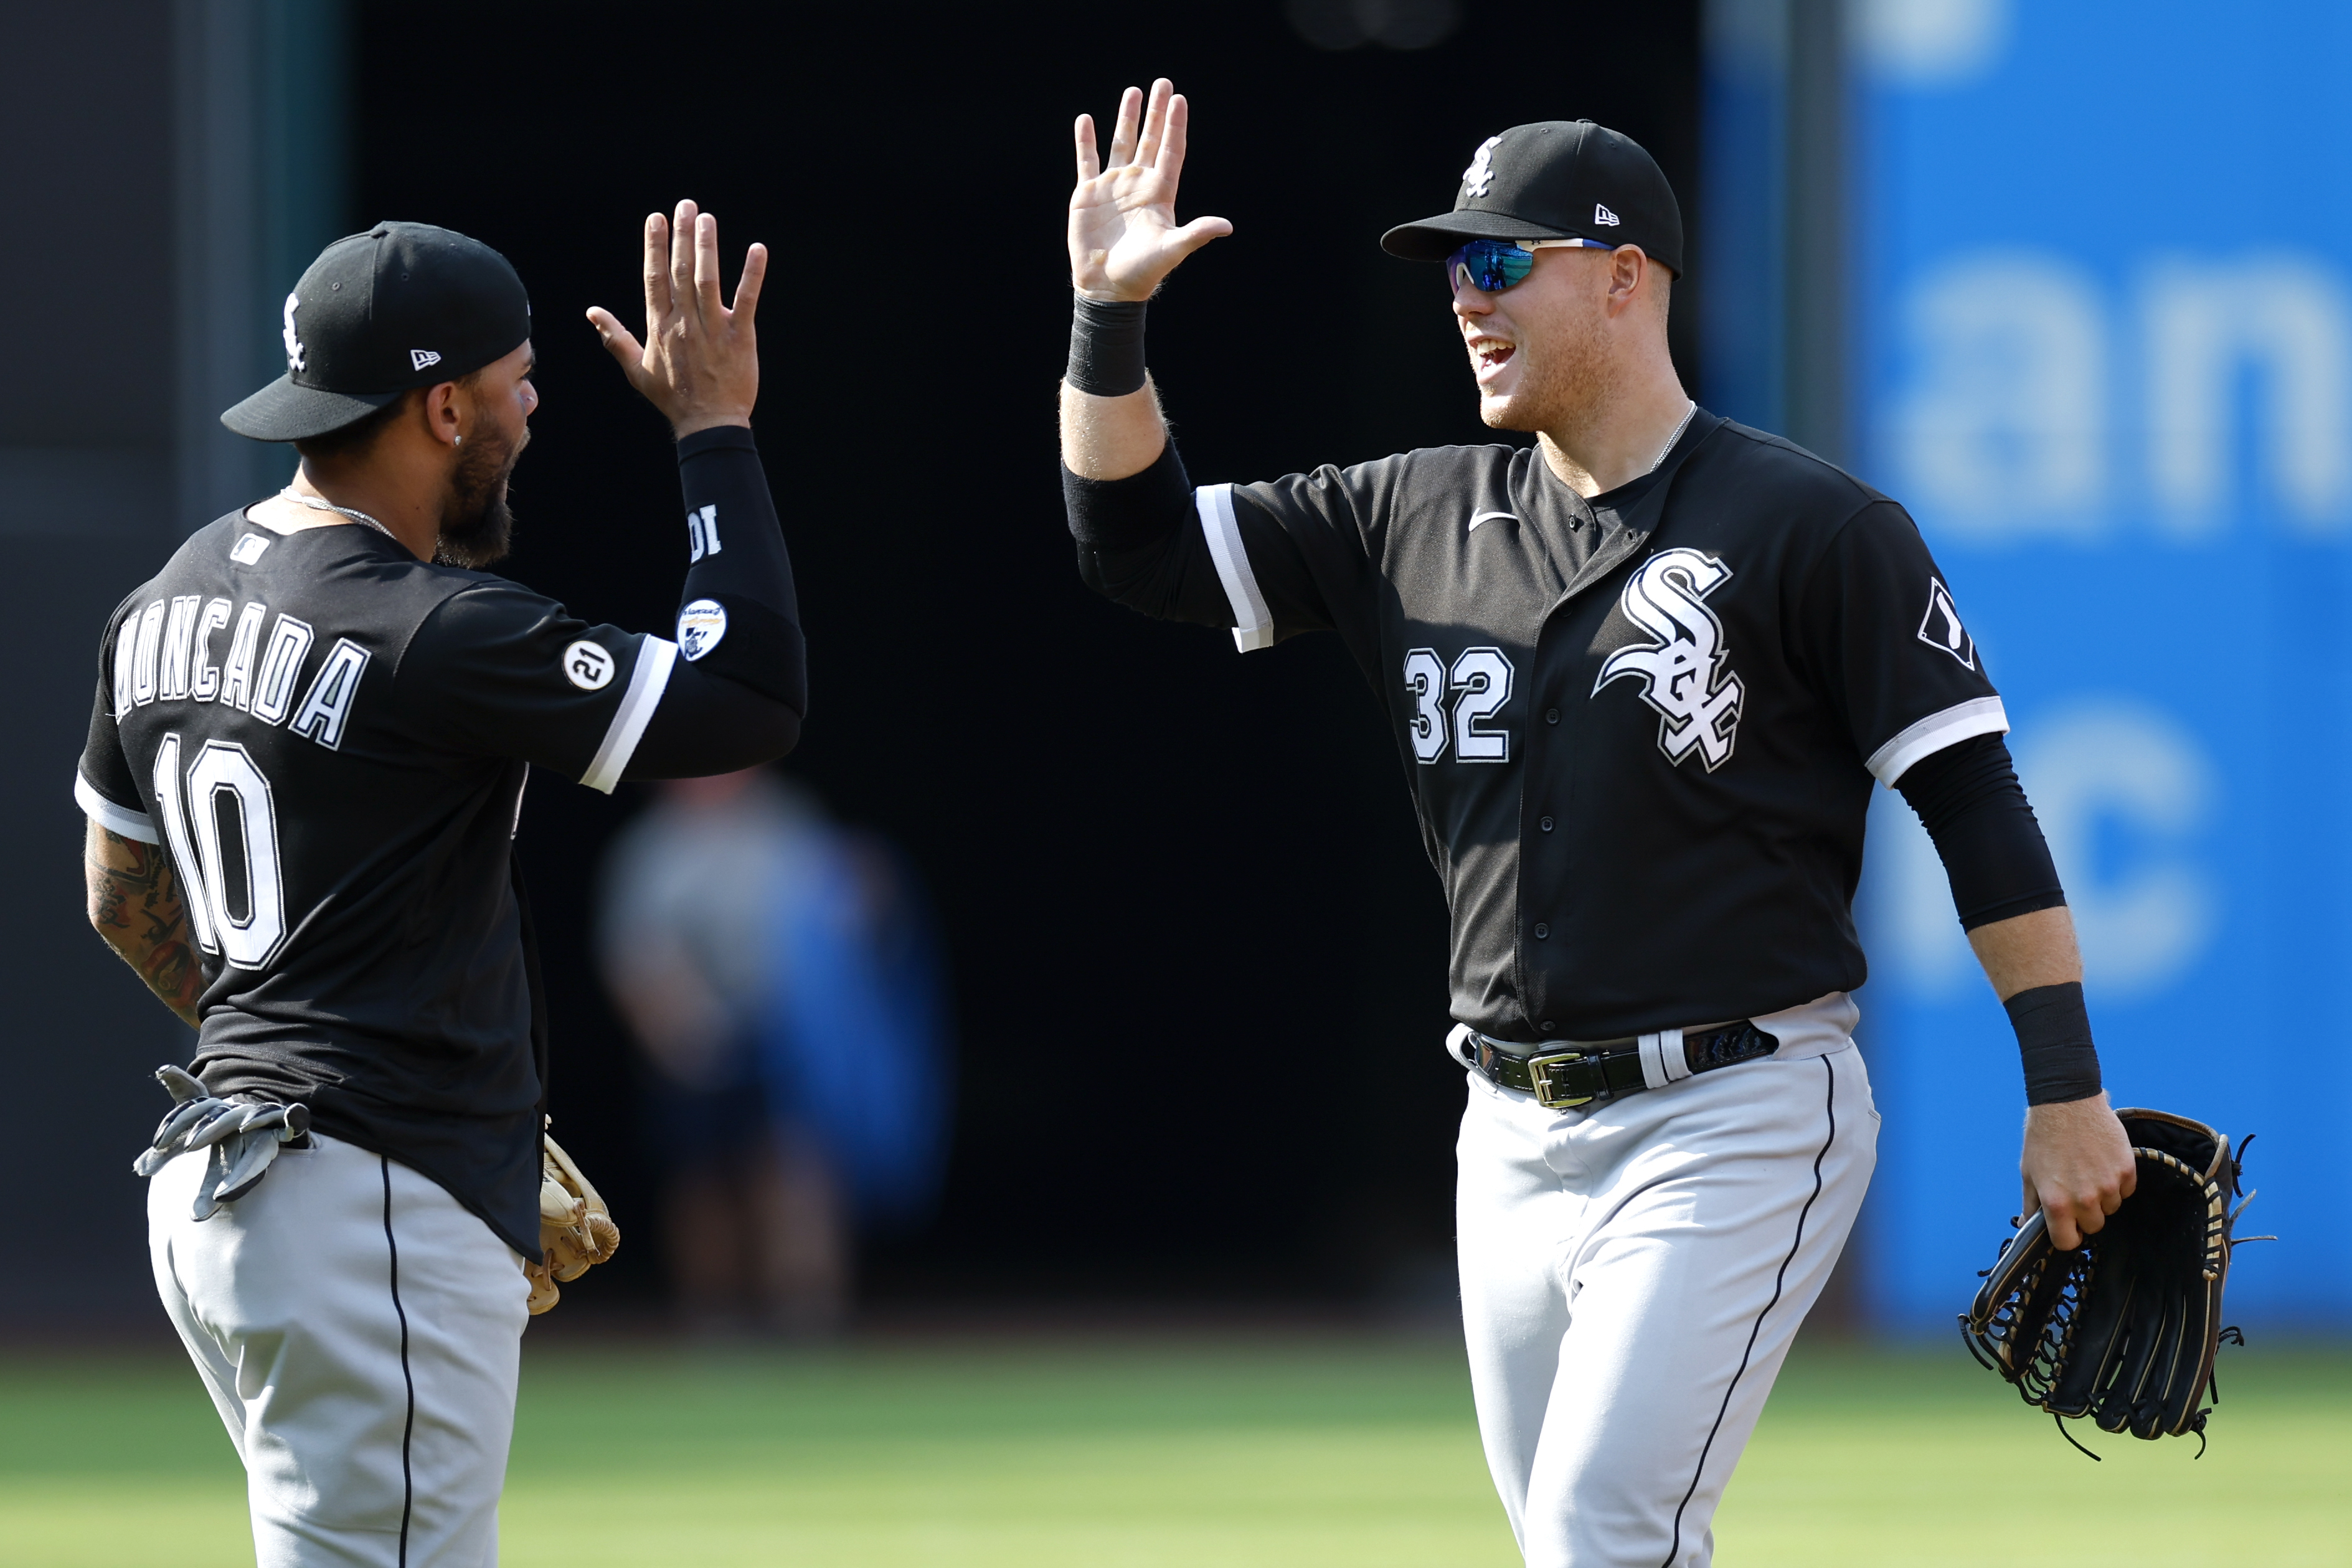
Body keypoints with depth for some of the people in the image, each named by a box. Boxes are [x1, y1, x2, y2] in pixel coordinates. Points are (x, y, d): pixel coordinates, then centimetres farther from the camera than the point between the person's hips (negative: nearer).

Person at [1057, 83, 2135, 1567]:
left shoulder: (1812, 526, -7)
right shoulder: (1419, 518, 10)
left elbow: (1978, 803, -8)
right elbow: (1141, 541, 13)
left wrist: (2069, 1093, -12)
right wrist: (1109, 316, -2)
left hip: (1737, 1122, -7)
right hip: (1518, 1141, 7)